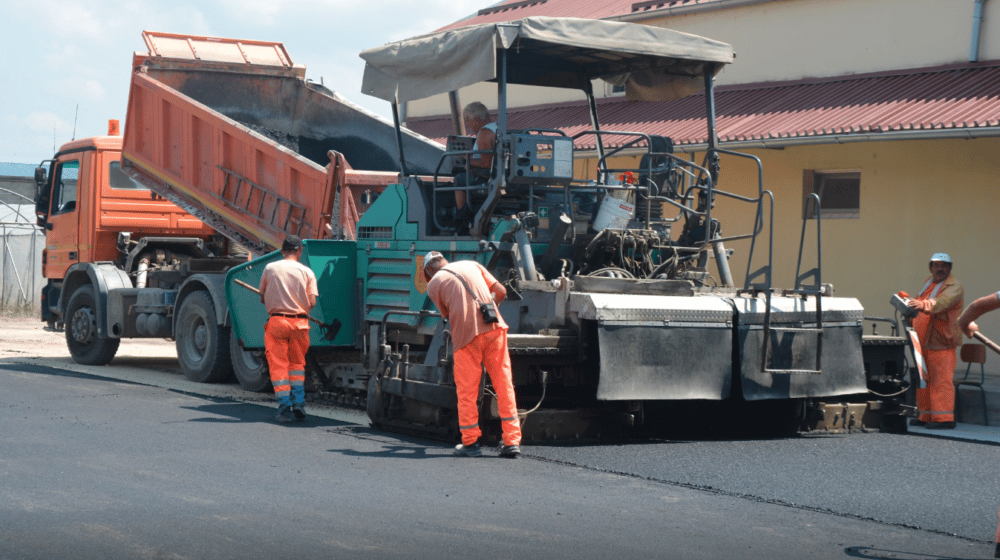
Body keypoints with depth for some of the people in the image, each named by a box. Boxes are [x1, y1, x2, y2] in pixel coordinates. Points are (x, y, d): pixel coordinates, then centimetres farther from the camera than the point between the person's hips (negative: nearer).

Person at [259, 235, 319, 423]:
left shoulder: (270, 268, 3)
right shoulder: (307, 272, 2)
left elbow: (263, 298, 10)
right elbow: (312, 302, -4)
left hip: (276, 321, -1)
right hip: (299, 323, 1)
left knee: (278, 365, 4)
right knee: (297, 364, 18)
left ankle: (285, 407, -3)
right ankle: (299, 405, 10)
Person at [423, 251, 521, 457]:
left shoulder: (433, 284, 11)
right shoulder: (471, 265, 20)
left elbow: (446, 314, 13)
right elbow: (500, 291, 18)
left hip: (466, 334, -3)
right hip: (493, 328, 3)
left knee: (467, 390, 8)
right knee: (504, 385, 7)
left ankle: (470, 442, 13)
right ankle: (512, 442, 6)